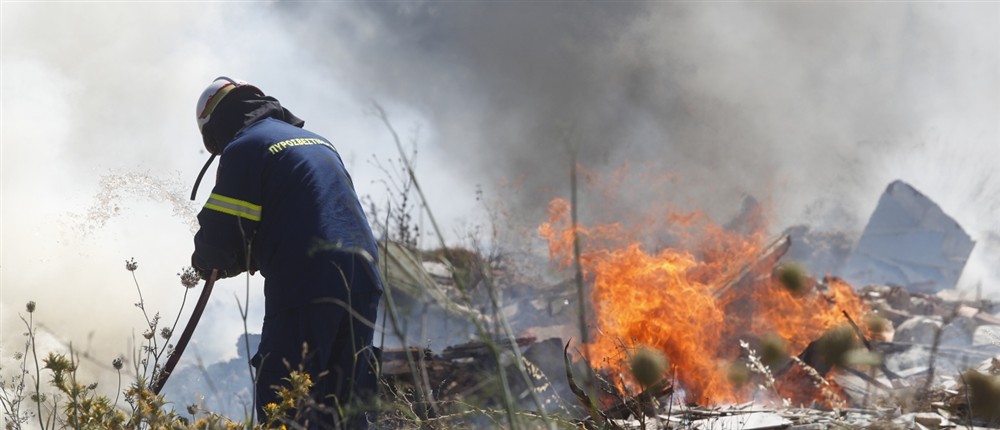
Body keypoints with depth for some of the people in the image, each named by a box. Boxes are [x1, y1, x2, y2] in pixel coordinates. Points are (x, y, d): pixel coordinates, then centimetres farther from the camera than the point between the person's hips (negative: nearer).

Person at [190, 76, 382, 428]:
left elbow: (219, 237, -7)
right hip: (362, 279, 8)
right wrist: (250, 256, 24)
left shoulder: (243, 148, -1)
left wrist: (205, 261, 15)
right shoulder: (316, 140, 24)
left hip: (307, 288, -8)